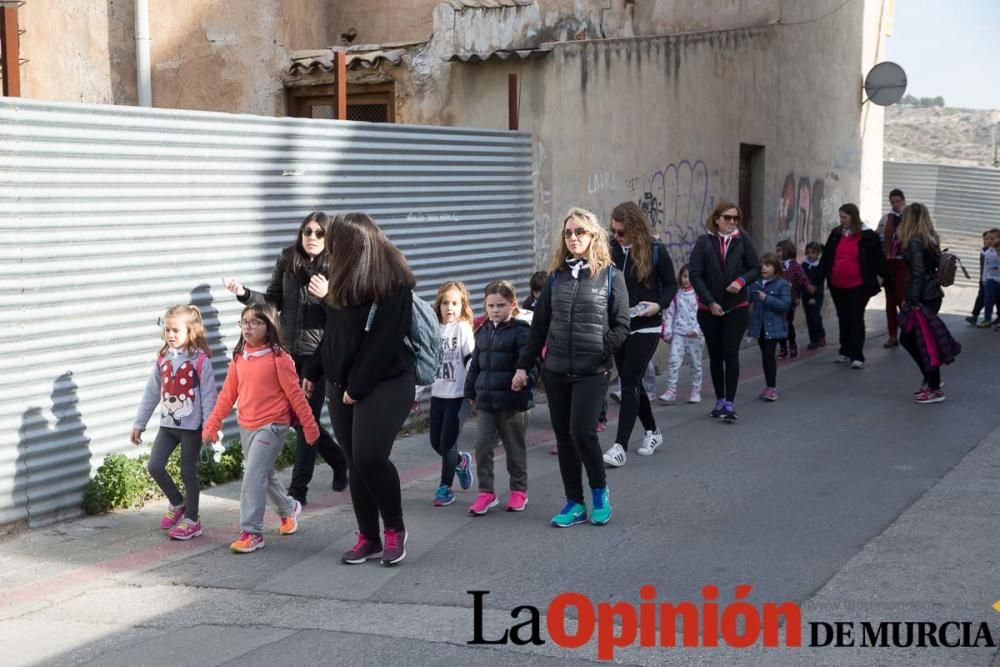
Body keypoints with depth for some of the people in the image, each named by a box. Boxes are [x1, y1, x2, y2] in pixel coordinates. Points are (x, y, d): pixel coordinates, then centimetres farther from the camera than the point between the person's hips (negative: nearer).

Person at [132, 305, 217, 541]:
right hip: (168, 424, 5)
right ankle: (177, 503, 23)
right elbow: (152, 393, 10)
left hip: (191, 426, -5)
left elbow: (208, 395, -12)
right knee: (154, 466, -1)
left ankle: (191, 519, 18)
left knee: (188, 472, 3)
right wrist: (139, 423, 11)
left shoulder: (200, 360, -12)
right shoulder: (163, 358, 4)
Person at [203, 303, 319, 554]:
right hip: (246, 427, 7)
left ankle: (251, 532, -5)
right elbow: (227, 394, 10)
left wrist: (309, 425, -5)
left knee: (253, 477, -12)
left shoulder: (278, 358, -12)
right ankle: (289, 508, 43)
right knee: (264, 475, 19)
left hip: (271, 426, -7)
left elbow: (295, 394, -9)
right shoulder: (239, 358, 5)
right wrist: (212, 423, 7)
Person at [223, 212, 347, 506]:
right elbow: (274, 301, 9)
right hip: (289, 350, 5)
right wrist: (244, 294, -6)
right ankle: (339, 460, 36)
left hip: (317, 353, -5)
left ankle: (298, 488, 7)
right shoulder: (287, 261, 3)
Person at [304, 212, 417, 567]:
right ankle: (369, 537, 16)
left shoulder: (394, 283, -15)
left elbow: (384, 342, -19)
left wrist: (358, 387, -17)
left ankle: (395, 528, 4)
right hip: (341, 384, 8)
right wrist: (314, 372, 21)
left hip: (386, 383, -8)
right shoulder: (347, 280, 11)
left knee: (370, 456, -17)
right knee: (356, 463, 7)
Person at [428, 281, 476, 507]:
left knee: (448, 443, -3)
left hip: (458, 395, -5)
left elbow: (472, 361, -10)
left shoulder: (463, 328, -9)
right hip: (438, 394, 5)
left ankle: (445, 487, 11)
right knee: (436, 442, 11)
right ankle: (461, 461, 39)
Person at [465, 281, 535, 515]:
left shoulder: (520, 332, -8)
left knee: (515, 448, 8)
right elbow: (475, 365, 20)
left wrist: (524, 378, -37)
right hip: (485, 401, 5)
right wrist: (471, 391, 20)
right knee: (482, 446, -1)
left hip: (512, 401, -5)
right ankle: (486, 492, 8)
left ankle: (519, 490, 22)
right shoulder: (483, 332, 12)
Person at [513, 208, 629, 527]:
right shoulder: (556, 276, 8)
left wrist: (600, 352, -13)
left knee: (582, 431, -13)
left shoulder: (611, 276, -2)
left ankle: (599, 491, 11)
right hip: (555, 371, 4)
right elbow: (539, 324, 10)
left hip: (592, 372, -4)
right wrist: (524, 366, 8)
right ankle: (574, 503, 16)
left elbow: (621, 326, -3)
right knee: (564, 437, 6)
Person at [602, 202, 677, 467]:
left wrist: (658, 305, -17)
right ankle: (652, 431, 34)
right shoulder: (610, 249, 0)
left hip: (645, 326, -4)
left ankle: (621, 446, -11)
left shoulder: (655, 251, -8)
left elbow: (671, 285, 2)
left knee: (628, 382, -11)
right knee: (631, 382, 13)